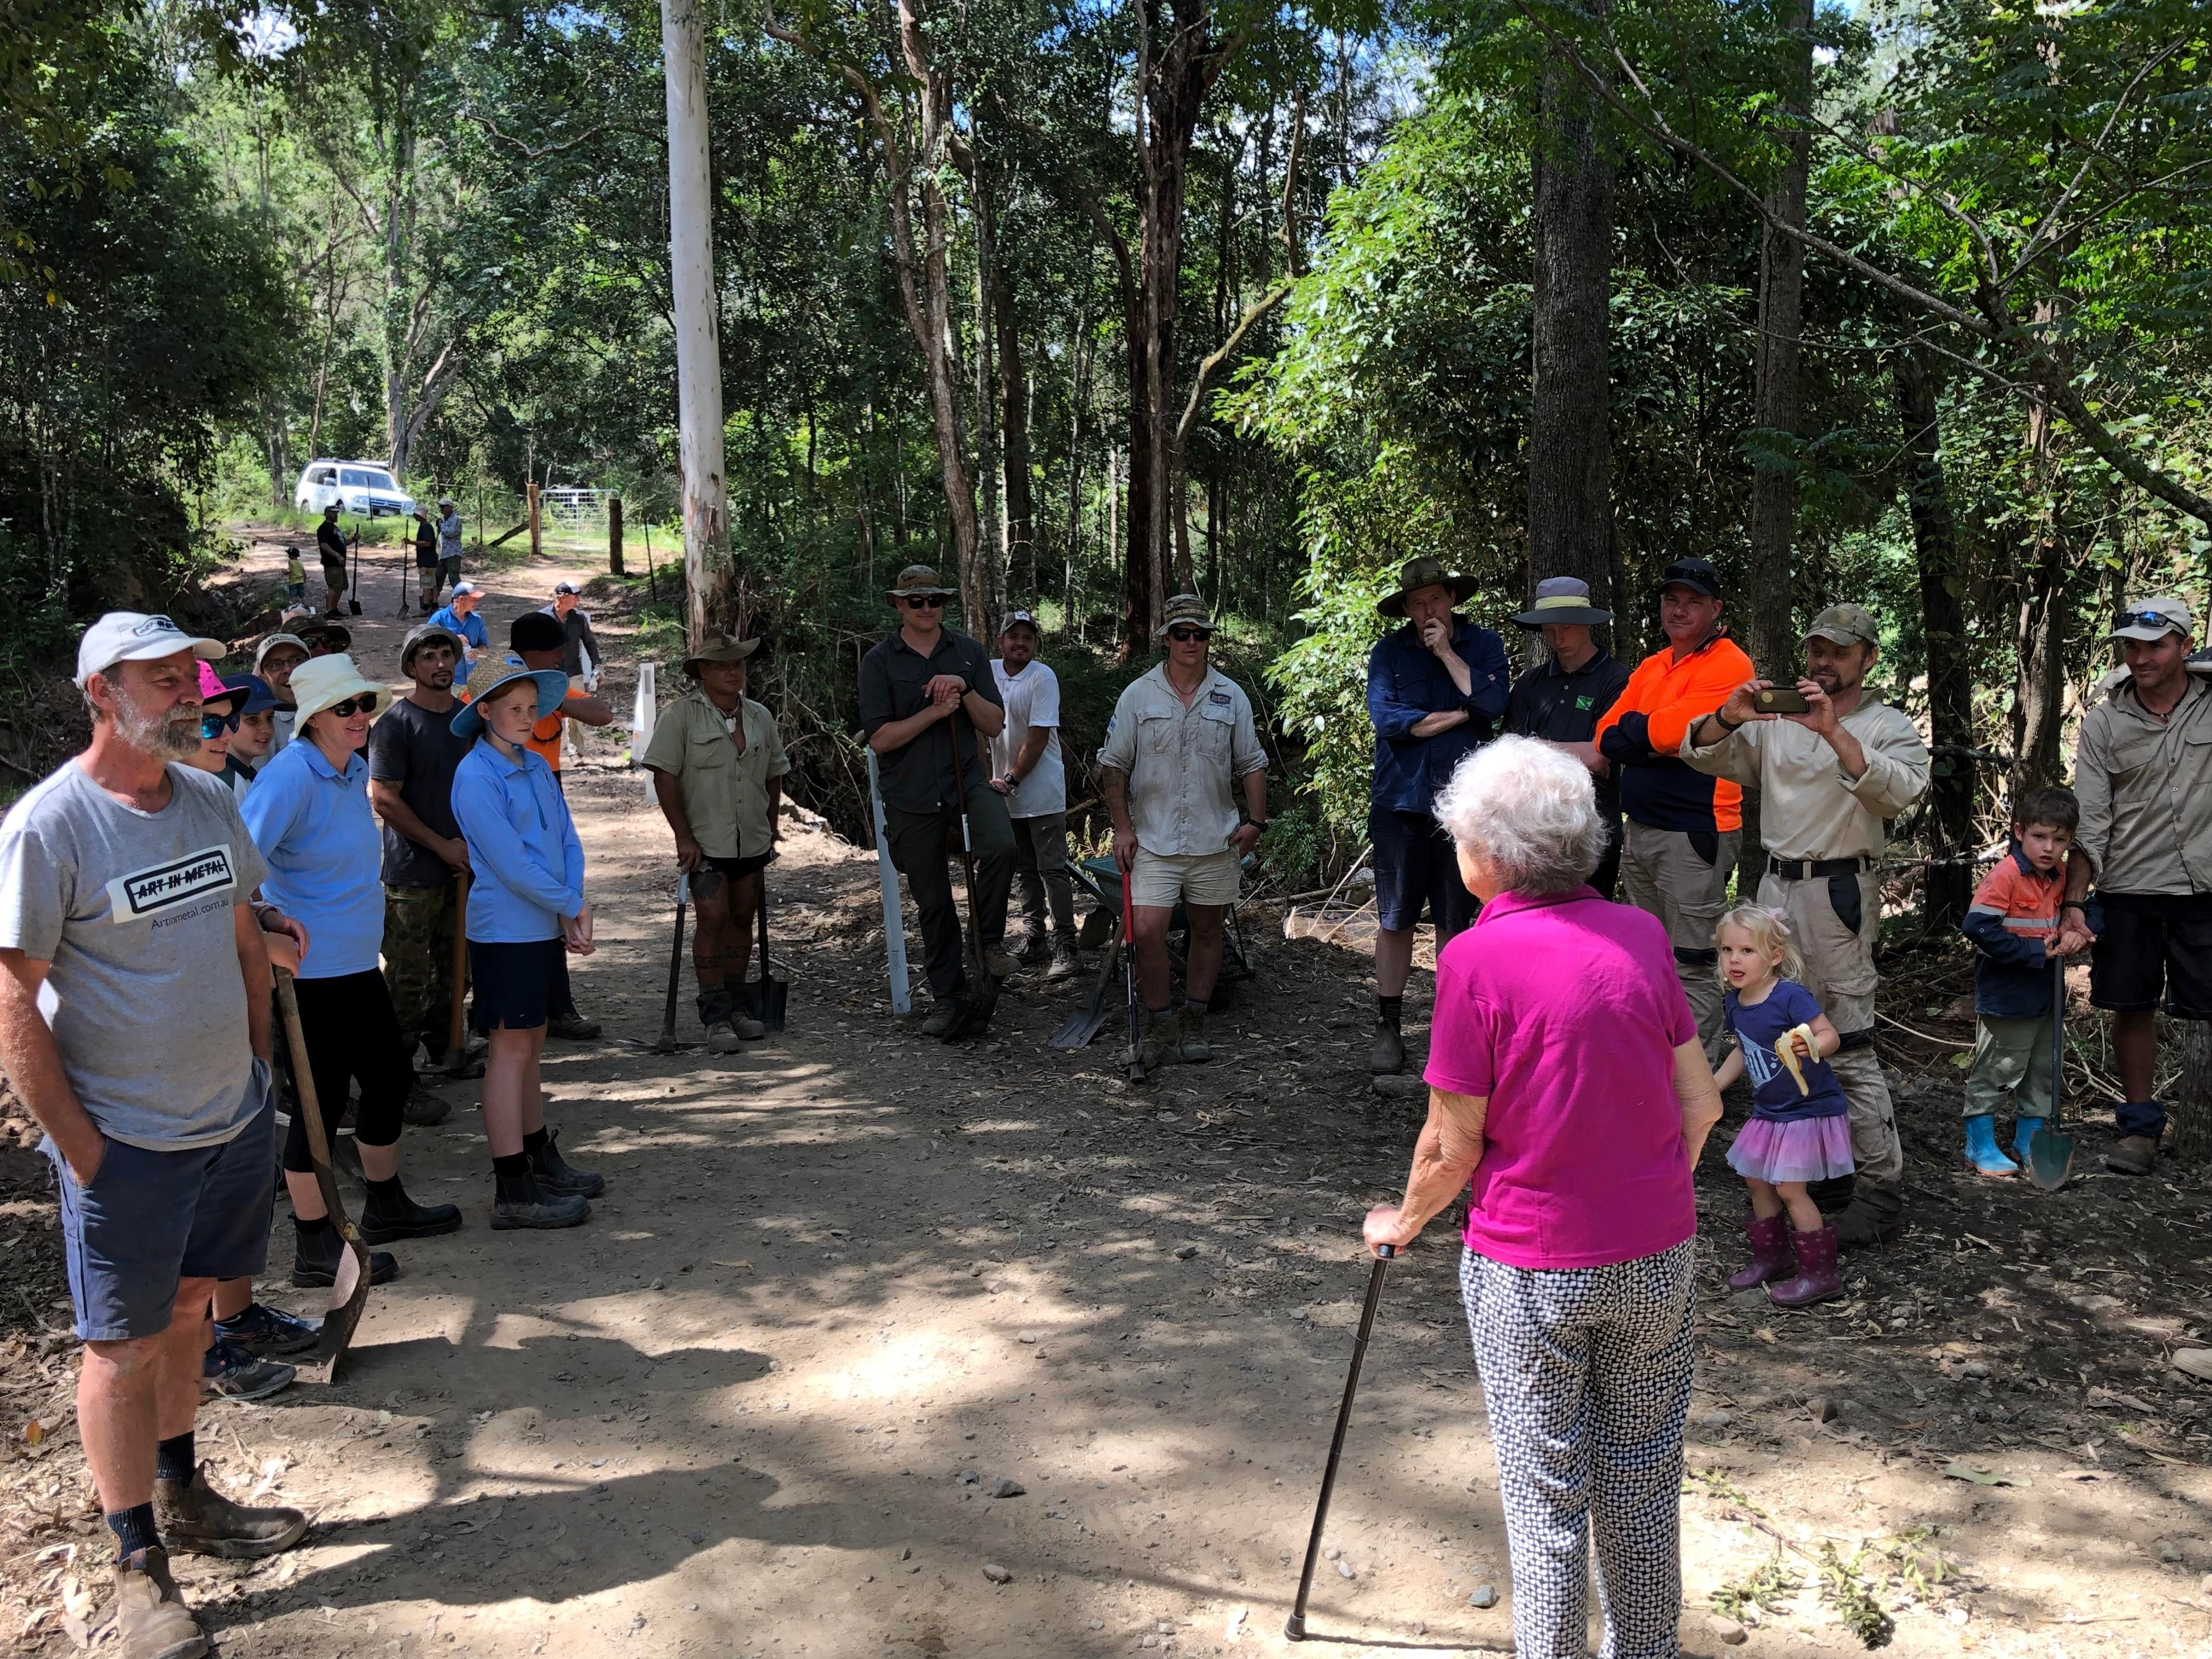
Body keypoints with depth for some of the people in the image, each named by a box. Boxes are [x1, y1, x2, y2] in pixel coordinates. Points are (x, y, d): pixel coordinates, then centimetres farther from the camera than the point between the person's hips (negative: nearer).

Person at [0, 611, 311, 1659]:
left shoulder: (210, 801, 4)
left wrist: (255, 1067, 13)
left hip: (234, 1119, 6)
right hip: (126, 1140, -6)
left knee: (188, 1307, 20)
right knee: (123, 1345, 5)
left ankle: (181, 1497, 38)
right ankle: (139, 1567, 19)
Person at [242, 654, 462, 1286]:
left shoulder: (355, 769, 8)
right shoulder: (290, 777, -19)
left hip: (356, 961, 9)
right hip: (311, 968, -9)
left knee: (390, 1078, 18)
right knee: (323, 1098, 1)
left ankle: (385, 1207, 37)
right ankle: (315, 1248, 15)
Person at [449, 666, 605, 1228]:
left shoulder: (537, 767, 10)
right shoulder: (475, 776, -14)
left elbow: (568, 840, 8)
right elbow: (510, 864, -18)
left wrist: (575, 908, -6)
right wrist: (570, 908, -10)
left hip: (546, 925, 8)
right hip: (505, 930, -8)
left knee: (530, 1045, 17)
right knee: (511, 1050, -4)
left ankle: (541, 1160, 29)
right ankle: (513, 1192, 0)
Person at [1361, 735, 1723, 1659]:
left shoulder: (1478, 959, -17)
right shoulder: (1640, 935, -3)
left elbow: (1453, 1145, -12)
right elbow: (1701, 1106, 2)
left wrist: (1405, 1221, 7)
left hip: (1530, 1268, -4)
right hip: (1658, 1255, 5)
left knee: (1545, 1486, 12)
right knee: (1643, 1474, 20)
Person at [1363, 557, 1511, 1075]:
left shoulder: (1483, 645, 7)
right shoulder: (1390, 650, 5)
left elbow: (1492, 703, -10)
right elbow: (1386, 716, -9)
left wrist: (1446, 653, -8)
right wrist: (1460, 715, -5)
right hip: (1401, 799, 0)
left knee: (1455, 921, 8)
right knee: (1395, 919, 3)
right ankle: (1388, 1026, 12)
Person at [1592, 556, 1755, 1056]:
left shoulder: (1728, 665, -8)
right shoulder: (1650, 667, 17)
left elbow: (1672, 729, -21)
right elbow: (1607, 737, 8)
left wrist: (1632, 729, -3)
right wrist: (1656, 744, -10)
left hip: (1693, 836, -8)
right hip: (1639, 831, 9)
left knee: (1691, 970, -6)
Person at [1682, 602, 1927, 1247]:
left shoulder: (1888, 727, 1)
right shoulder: (1777, 720, 14)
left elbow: (1900, 790, -18)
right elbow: (1702, 756, 8)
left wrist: (1834, 732, -27)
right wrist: (1729, 717, -12)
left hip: (1839, 891, -6)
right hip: (1776, 885, 6)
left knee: (1848, 1042, -10)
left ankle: (1880, 1187, -6)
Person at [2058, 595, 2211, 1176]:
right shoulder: (2104, 723, 2)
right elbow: (2090, 821, 0)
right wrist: (2073, 903, -6)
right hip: (2129, 889, 1)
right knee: (2132, 1008, 7)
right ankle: (2141, 1126, 19)